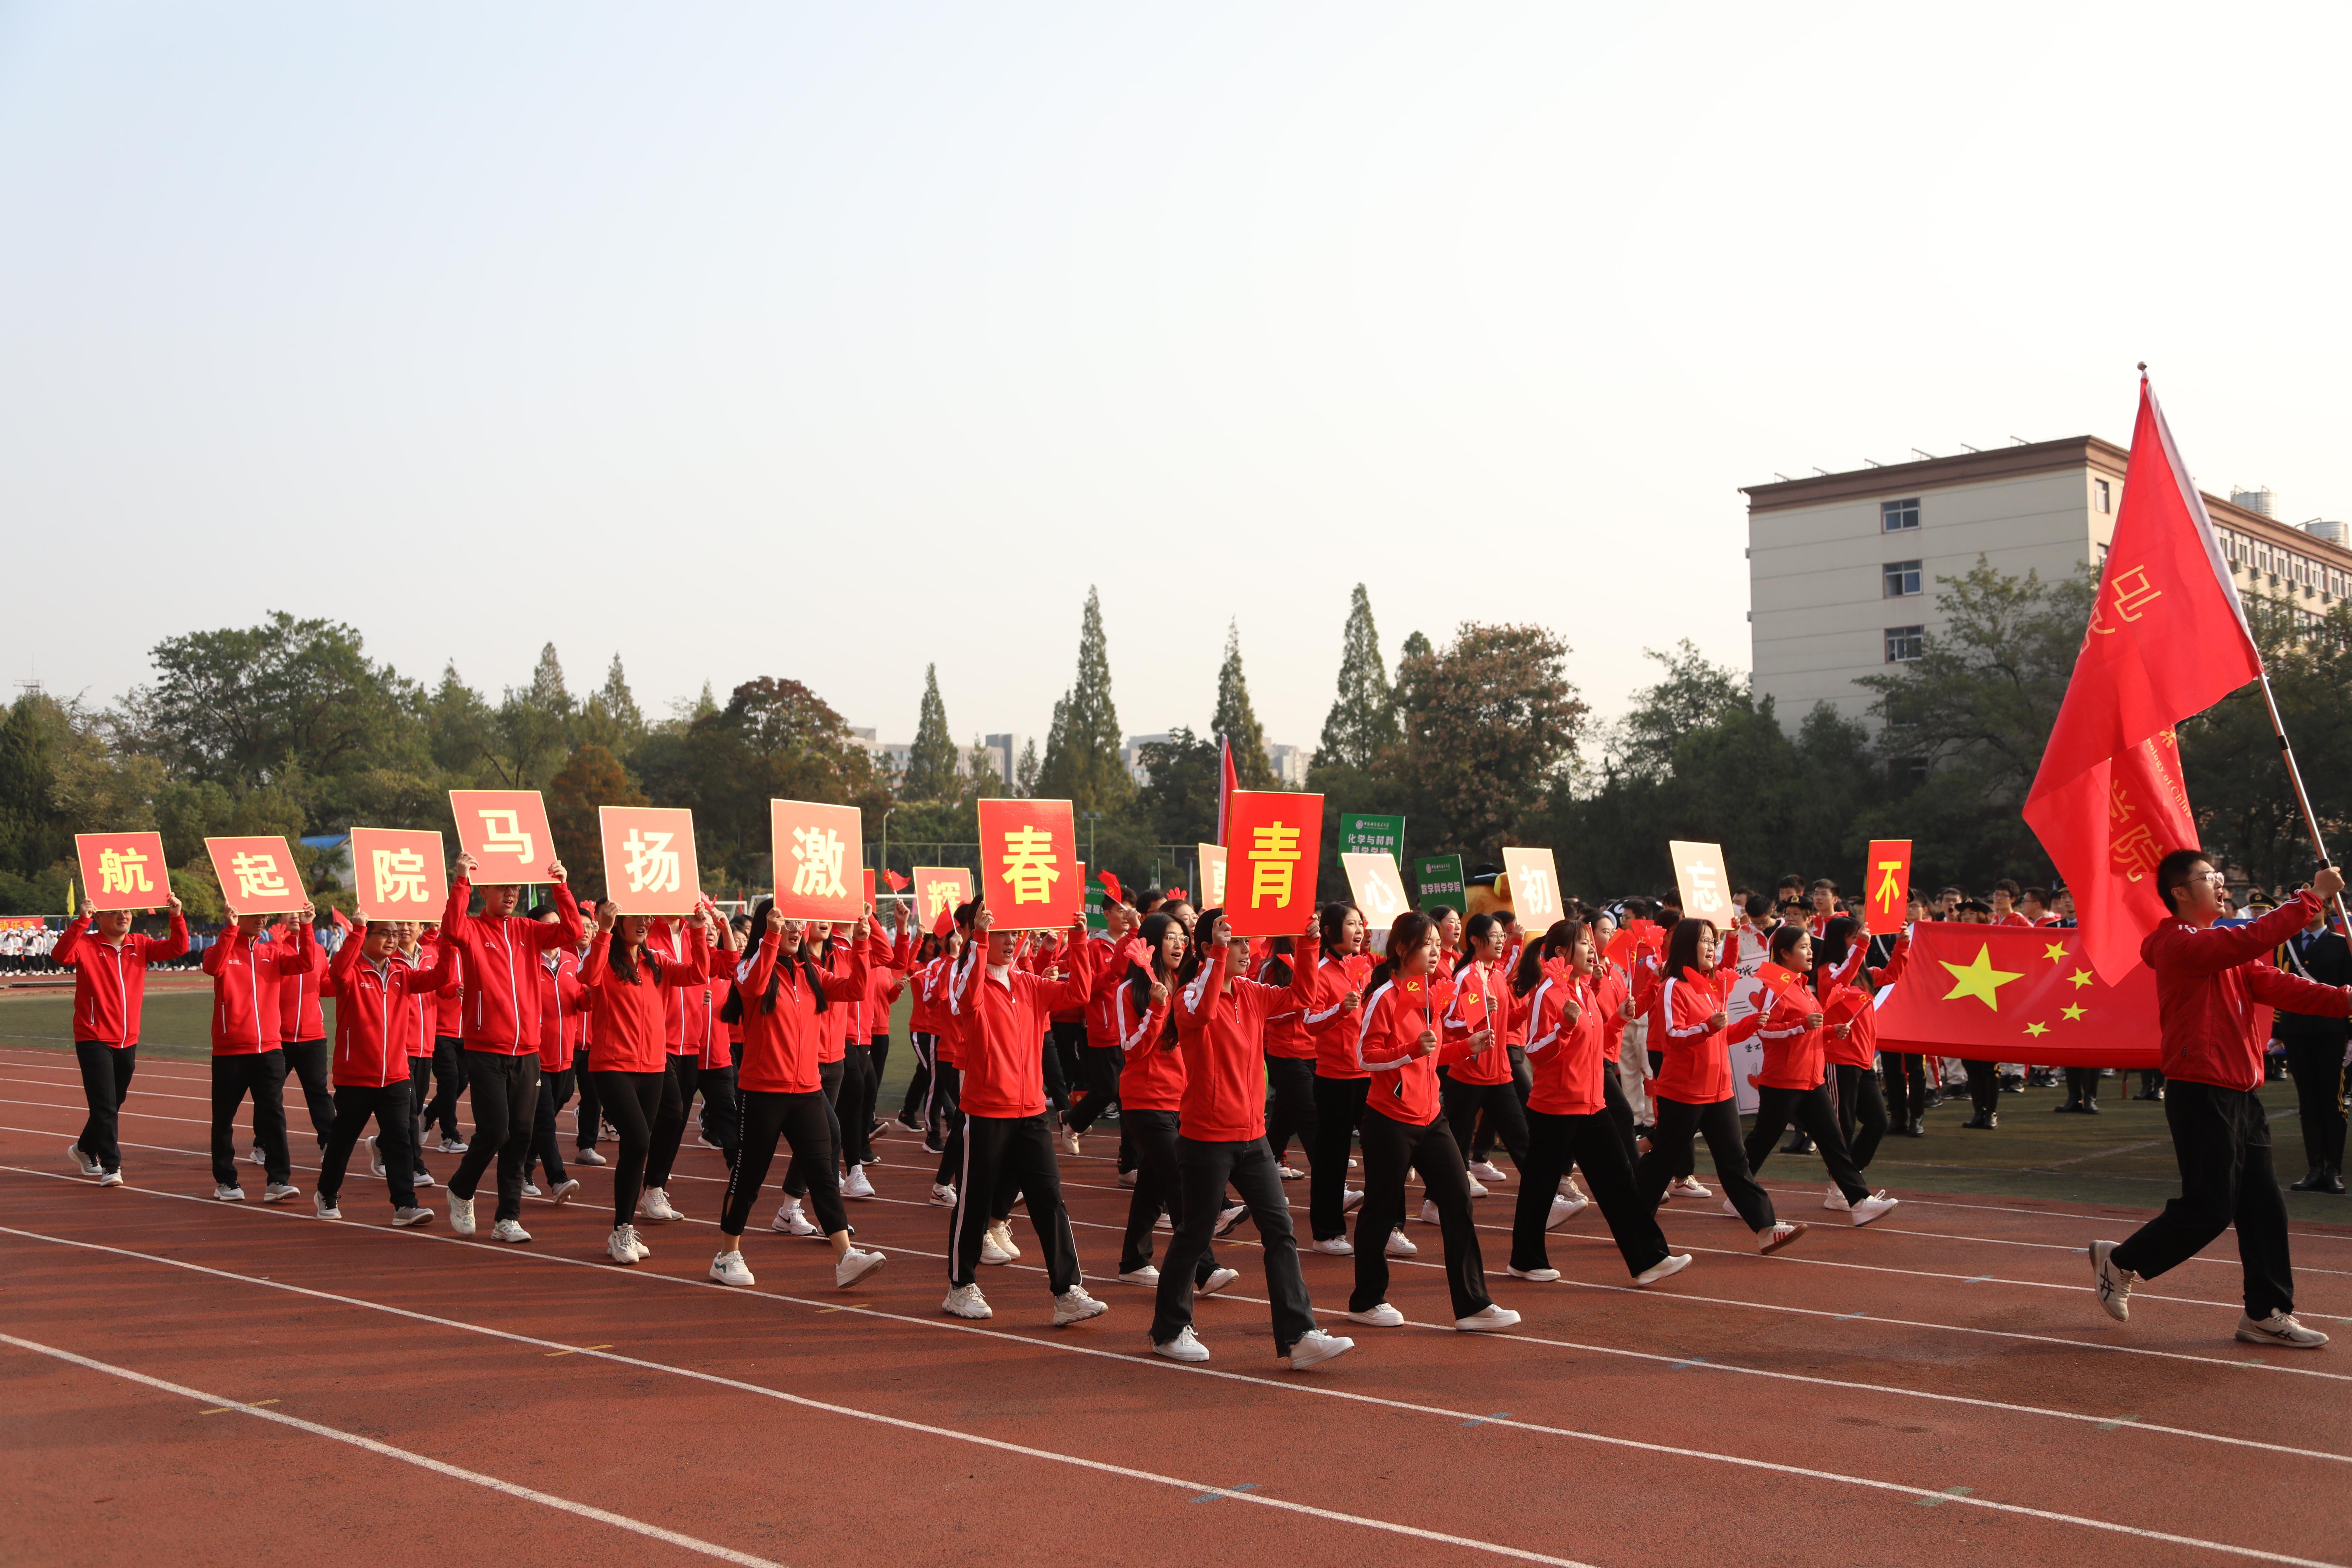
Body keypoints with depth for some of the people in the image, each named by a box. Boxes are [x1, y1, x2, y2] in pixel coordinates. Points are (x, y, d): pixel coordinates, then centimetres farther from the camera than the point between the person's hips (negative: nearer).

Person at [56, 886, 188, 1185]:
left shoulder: (139, 945, 5)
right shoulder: (87, 946, -9)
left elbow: (177, 948, -3)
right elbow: (61, 955, -29)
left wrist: (177, 917, -19)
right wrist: (81, 921, -39)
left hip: (128, 1041, 6)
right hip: (95, 1040, -6)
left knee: (113, 1105, 18)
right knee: (105, 1106, -9)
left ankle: (84, 1149, 40)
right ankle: (111, 1167, -1)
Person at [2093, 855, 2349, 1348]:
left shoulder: (2221, 946, 17)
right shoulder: (2179, 944, -13)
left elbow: (2273, 984, 6)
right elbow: (2254, 939, -25)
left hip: (2241, 1094, 10)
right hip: (2201, 1092, -9)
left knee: (2264, 1205, 9)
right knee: (2209, 1210, -5)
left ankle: (2268, 1314, 16)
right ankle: (2119, 1261, 13)